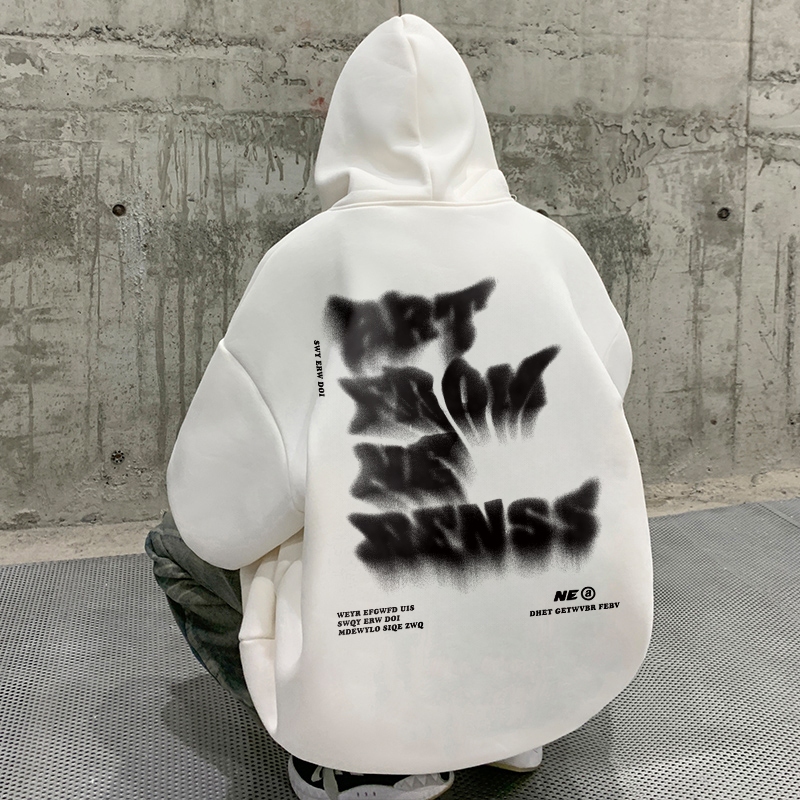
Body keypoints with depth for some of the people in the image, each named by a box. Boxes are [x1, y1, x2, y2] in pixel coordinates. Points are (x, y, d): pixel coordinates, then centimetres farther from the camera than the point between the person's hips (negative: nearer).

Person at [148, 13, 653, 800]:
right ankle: (512, 717, 18)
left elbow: (220, 513, -10)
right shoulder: (553, 246, -2)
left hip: (382, 668, -3)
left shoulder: (305, 259, -10)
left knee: (181, 547, 21)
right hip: (578, 660, 4)